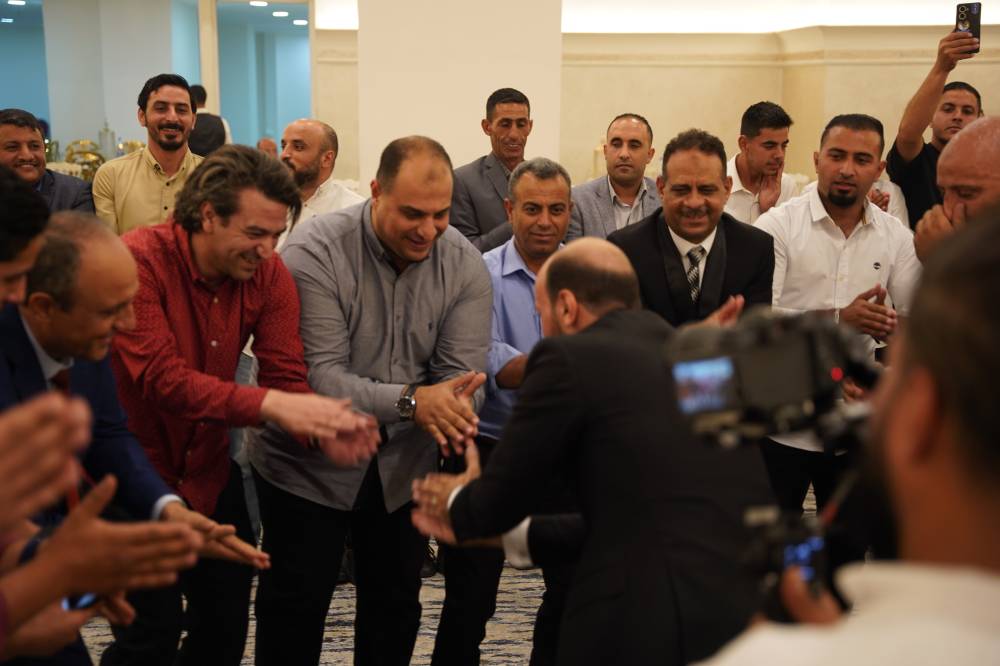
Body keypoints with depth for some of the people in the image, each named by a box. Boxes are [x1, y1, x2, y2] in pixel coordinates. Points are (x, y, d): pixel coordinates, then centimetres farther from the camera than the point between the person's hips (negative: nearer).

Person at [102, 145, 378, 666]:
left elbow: (286, 376, -12)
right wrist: (268, 405, -42)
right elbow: (161, 377, -32)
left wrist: (325, 431, -34)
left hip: (209, 469, 5)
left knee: (226, 622, 11)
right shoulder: (138, 260, -22)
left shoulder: (268, 272, -8)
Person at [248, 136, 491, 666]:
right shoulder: (314, 253, -20)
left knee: (396, 610, 18)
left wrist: (457, 411, -37)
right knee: (296, 609, 10)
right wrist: (410, 402, -39)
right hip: (309, 465, -3)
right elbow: (319, 374, -27)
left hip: (404, 466, 4)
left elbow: (462, 372, -13)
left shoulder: (465, 266, -8)